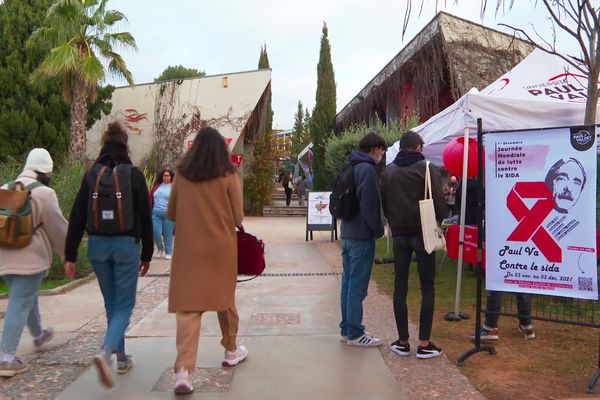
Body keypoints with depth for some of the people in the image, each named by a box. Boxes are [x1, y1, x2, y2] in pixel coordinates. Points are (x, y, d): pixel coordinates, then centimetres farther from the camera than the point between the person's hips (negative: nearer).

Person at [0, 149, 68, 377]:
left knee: (26, 297, 24)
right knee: (20, 305, -3)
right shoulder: (43, 193, -11)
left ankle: (39, 335, 42)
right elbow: (58, 228, -6)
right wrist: (68, 252, 8)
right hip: (29, 257, -8)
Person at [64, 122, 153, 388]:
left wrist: (70, 256, 5)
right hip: (126, 245, -3)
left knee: (111, 303, 19)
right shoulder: (134, 175, -4)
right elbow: (145, 217, -2)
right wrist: (147, 254, 6)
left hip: (97, 245, 3)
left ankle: (121, 357, 28)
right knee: (124, 305, 5)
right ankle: (105, 353, -19)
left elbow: (77, 217, 1)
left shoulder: (91, 175, 3)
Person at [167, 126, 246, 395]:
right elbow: (238, 218, -4)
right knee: (225, 298, 17)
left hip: (188, 249, 1)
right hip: (221, 247, 0)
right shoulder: (228, 176, -5)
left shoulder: (181, 175, 1)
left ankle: (183, 371, -11)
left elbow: (171, 214, 8)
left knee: (187, 306, -1)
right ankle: (230, 351, 35)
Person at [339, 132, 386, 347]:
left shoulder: (351, 168, 15)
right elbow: (369, 206, -19)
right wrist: (378, 229, -6)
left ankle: (347, 328, 22)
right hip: (362, 236, -9)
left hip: (347, 234, 9)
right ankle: (355, 333, 6)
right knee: (358, 286, -2)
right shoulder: (367, 169, -14)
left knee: (348, 283, 13)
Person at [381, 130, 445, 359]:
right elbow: (438, 201, -9)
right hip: (422, 232, -4)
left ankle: (403, 342, 12)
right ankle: (424, 344, 4)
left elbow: (384, 203, 11)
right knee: (427, 287, 4)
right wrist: (439, 221, 9)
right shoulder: (427, 169, -6)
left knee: (400, 286, 8)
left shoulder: (388, 171, 7)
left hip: (399, 234, 4)